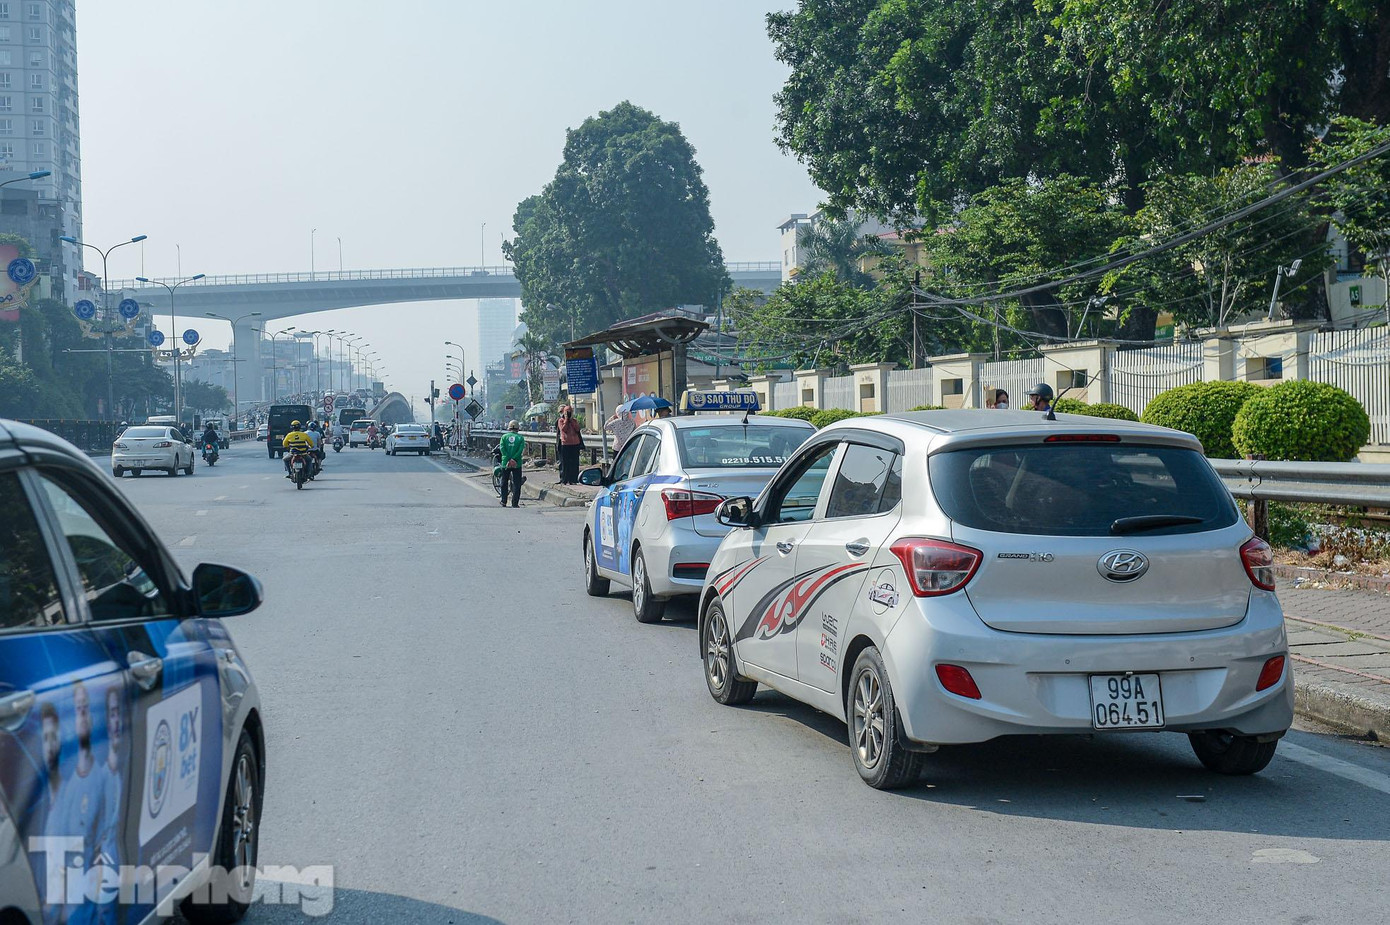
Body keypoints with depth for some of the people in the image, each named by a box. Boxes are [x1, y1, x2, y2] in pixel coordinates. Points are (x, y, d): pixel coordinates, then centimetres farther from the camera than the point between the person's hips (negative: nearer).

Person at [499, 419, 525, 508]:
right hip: (517, 464, -1)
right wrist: (514, 459, -13)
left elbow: (502, 448, -9)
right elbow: (521, 450, -12)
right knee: (516, 483, 4)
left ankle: (504, 502, 18)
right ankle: (515, 503, -2)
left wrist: (508, 460, -14)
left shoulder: (504, 437, 3)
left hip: (505, 463, 1)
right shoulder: (520, 438, 0)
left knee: (504, 483, 15)